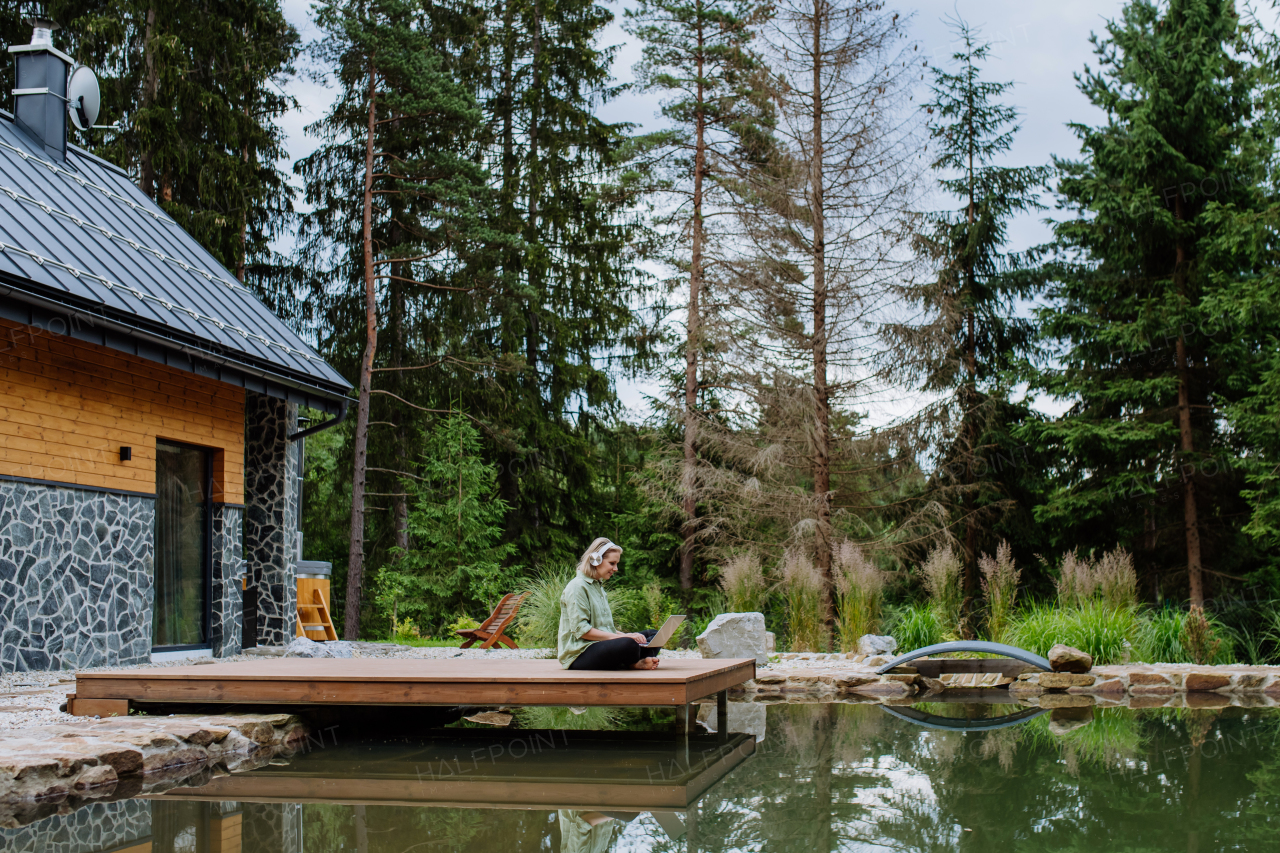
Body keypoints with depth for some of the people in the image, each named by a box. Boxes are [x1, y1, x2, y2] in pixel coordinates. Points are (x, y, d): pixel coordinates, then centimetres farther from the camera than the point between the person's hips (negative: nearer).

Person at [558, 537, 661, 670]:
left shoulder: (598, 586, 22)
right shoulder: (577, 587, -9)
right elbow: (581, 630, -18)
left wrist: (625, 635, 1)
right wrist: (619, 637, -20)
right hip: (579, 654, -10)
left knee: (654, 636, 4)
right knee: (628, 644, -35)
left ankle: (638, 663, -23)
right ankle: (635, 664, -5)